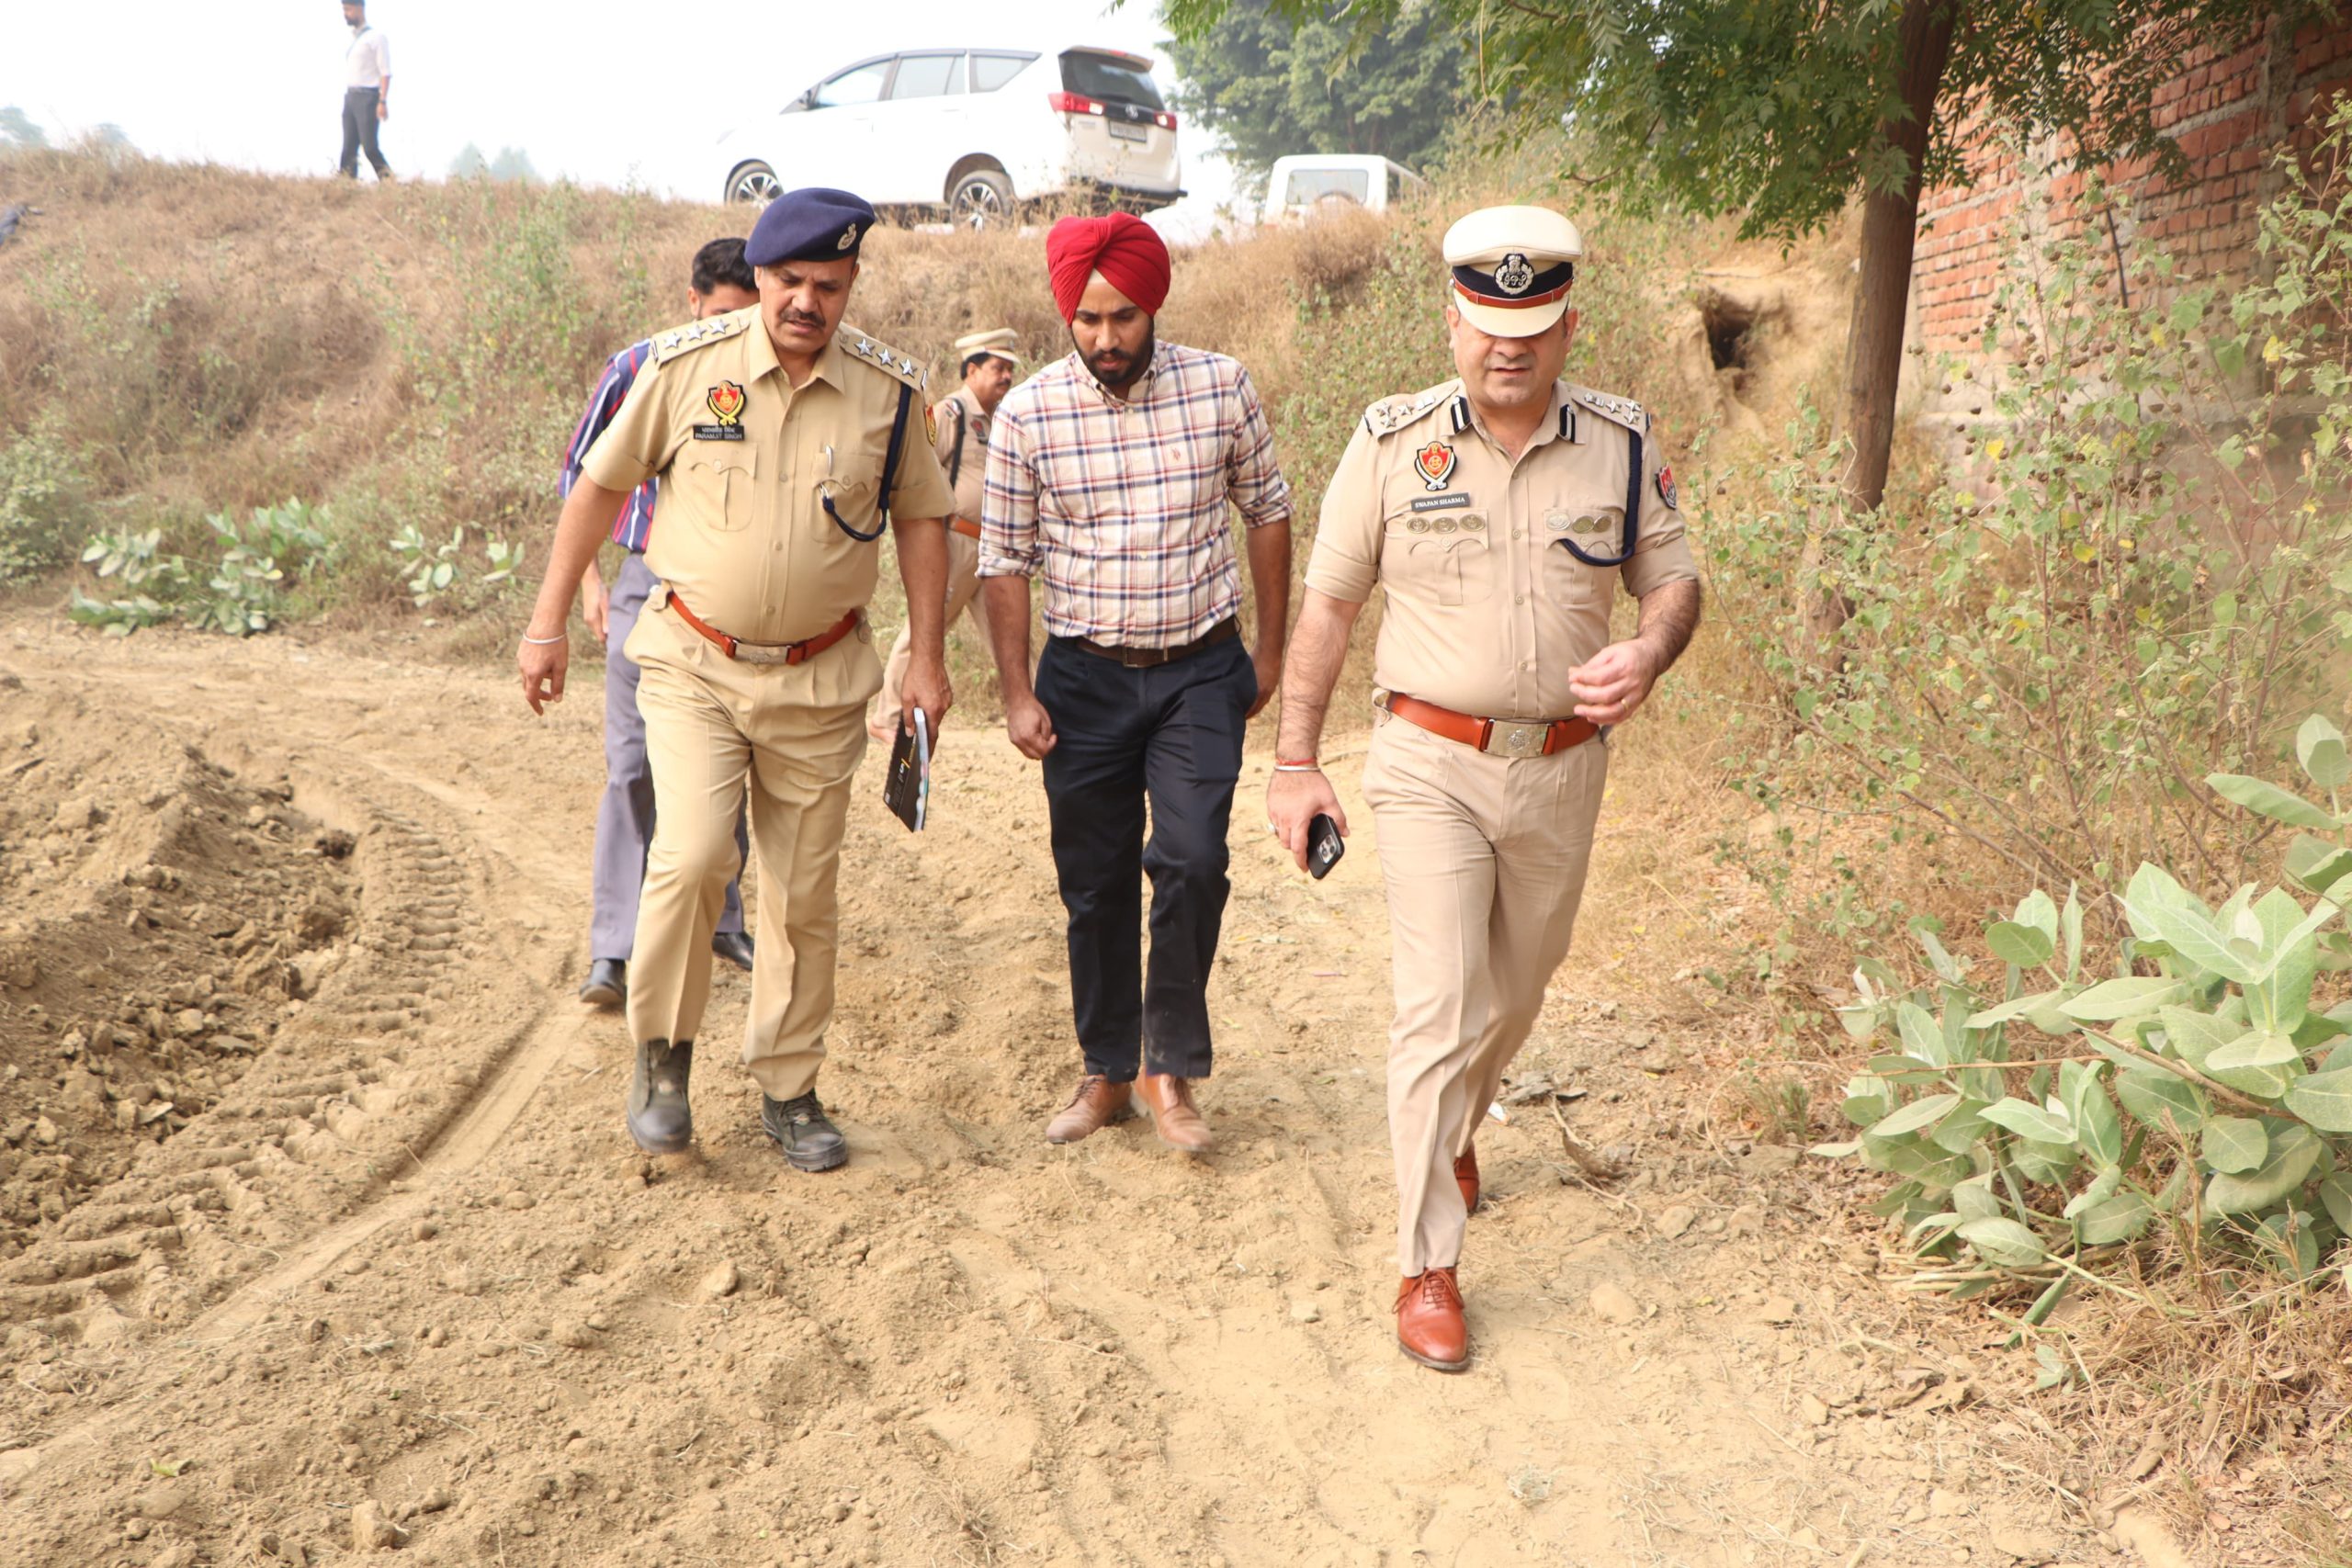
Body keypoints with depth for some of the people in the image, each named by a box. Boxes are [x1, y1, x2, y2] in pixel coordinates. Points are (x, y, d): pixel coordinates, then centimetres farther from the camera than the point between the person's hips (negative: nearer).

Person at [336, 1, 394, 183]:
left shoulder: (376, 36, -4)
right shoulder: (351, 39, 18)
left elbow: (386, 72, -10)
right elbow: (349, 73, 18)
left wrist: (383, 101, -18)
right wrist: (347, 99, 11)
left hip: (367, 98, -7)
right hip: (350, 97, 7)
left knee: (370, 147, -13)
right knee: (349, 148, 3)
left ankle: (389, 184, -7)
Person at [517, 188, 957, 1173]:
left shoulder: (889, 389, -3)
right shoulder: (685, 365, -6)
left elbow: (920, 520, 9)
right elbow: (600, 486, 3)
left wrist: (927, 656, 4)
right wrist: (548, 624, 3)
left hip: (819, 680, 2)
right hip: (693, 660, -1)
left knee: (804, 896, 7)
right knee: (692, 855, -19)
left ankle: (788, 1091, 24)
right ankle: (663, 1055, 5)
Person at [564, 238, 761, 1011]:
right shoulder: (637, 370, -3)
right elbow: (581, 476, 7)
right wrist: (589, 578, 1)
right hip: (648, 585, -2)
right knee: (633, 765, -5)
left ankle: (720, 920, 25)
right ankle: (613, 949, -2)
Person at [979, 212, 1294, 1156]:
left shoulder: (1220, 389, -4)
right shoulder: (1027, 414, -6)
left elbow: (1266, 512, 8)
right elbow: (1005, 559, 0)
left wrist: (1270, 649, 9)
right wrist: (1017, 694, -4)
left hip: (1202, 670, 0)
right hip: (1085, 678, 1)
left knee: (1192, 862, -14)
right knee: (1095, 884, 8)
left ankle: (1172, 1068, 4)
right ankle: (1106, 1074, 24)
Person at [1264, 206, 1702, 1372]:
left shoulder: (1622, 445, 0)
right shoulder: (1393, 442, -5)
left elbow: (1674, 578, 9)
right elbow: (1327, 604, 0)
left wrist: (1651, 652, -16)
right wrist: (1294, 763, -1)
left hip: (1562, 767, 3)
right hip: (1430, 763, -3)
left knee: (1515, 992, 19)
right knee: (1439, 1004, -9)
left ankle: (1457, 1126, 50)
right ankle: (1427, 1266, 1)